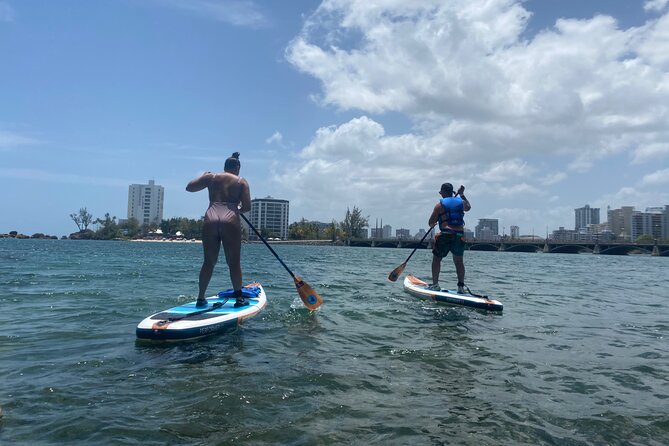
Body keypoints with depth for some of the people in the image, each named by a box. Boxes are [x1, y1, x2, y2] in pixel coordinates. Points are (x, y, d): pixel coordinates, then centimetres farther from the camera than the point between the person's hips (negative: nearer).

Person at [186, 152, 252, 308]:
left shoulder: (211, 177, 15)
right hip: (230, 221, -3)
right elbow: (247, 207, 2)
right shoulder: (241, 182, 10)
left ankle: (201, 298, 16)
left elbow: (189, 187, 22)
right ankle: (239, 298, 8)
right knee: (234, 262, 5)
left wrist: (203, 176, 35)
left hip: (210, 220, 3)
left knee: (209, 262, 12)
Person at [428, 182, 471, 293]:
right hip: (460, 236, 4)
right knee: (459, 261, 16)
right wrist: (462, 195, 48)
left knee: (436, 259, 10)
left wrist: (433, 223, 26)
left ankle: (435, 284, 7)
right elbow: (468, 207, 39)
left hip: (446, 235, -4)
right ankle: (461, 286, 12)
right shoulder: (461, 201, 13)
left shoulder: (439, 205, 0)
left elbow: (430, 223, 3)